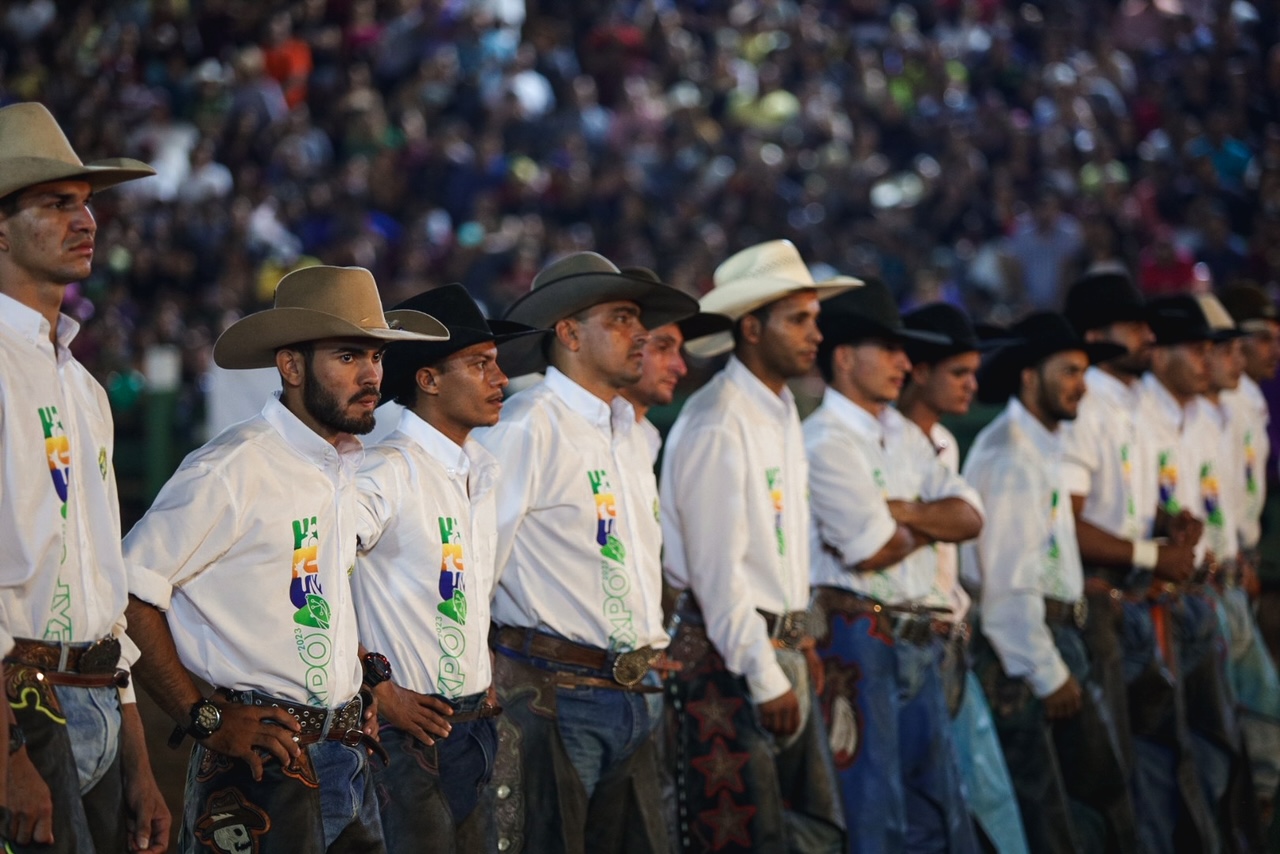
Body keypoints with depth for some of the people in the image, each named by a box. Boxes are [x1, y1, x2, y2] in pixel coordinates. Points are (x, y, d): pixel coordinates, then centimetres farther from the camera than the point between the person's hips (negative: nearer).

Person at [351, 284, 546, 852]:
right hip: (409, 727, -8)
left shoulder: (485, 472, 12)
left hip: (478, 724, 8)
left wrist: (491, 681, 15)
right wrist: (377, 687, -15)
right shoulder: (388, 471, -15)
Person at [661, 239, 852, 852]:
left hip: (780, 648, 9)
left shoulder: (782, 411, 14)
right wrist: (766, 679, -16)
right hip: (728, 660, -9)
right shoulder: (717, 426, -16)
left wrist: (799, 641, 15)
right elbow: (719, 569, -18)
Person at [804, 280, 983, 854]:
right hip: (857, 639, -9)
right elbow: (873, 551, -17)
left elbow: (969, 518, 8)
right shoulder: (825, 442, -11)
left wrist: (906, 512, -9)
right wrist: (933, 520, 2)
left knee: (939, 806, 11)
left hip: (918, 639, 9)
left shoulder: (904, 436, 17)